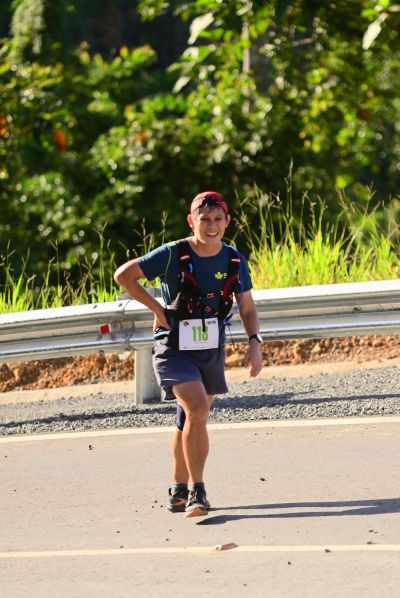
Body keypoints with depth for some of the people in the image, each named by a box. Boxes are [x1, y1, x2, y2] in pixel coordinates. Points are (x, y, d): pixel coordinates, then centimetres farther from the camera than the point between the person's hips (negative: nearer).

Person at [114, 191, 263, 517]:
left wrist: (255, 342, -6)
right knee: (197, 410, -23)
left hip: (212, 351, 5)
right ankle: (197, 492, -19)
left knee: (190, 421, 16)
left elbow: (247, 307, 9)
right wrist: (157, 308, -10)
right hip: (175, 350, -5)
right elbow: (123, 275, -8)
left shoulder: (234, 260, -1)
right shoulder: (173, 255, -15)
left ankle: (179, 490, 31)